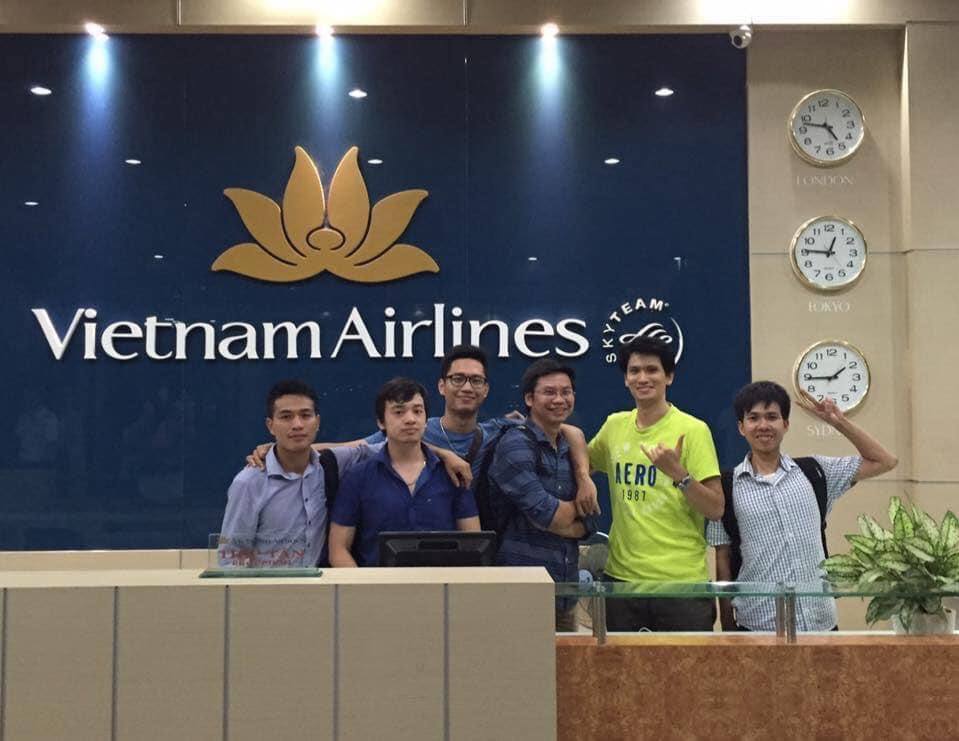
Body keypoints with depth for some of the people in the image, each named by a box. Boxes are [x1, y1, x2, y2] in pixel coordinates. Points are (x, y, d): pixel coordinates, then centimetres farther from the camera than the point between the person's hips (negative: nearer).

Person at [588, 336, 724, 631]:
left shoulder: (693, 430, -7)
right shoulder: (614, 425, 6)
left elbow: (716, 510, -9)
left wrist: (678, 473, -22)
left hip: (682, 580, -4)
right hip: (622, 575, 4)